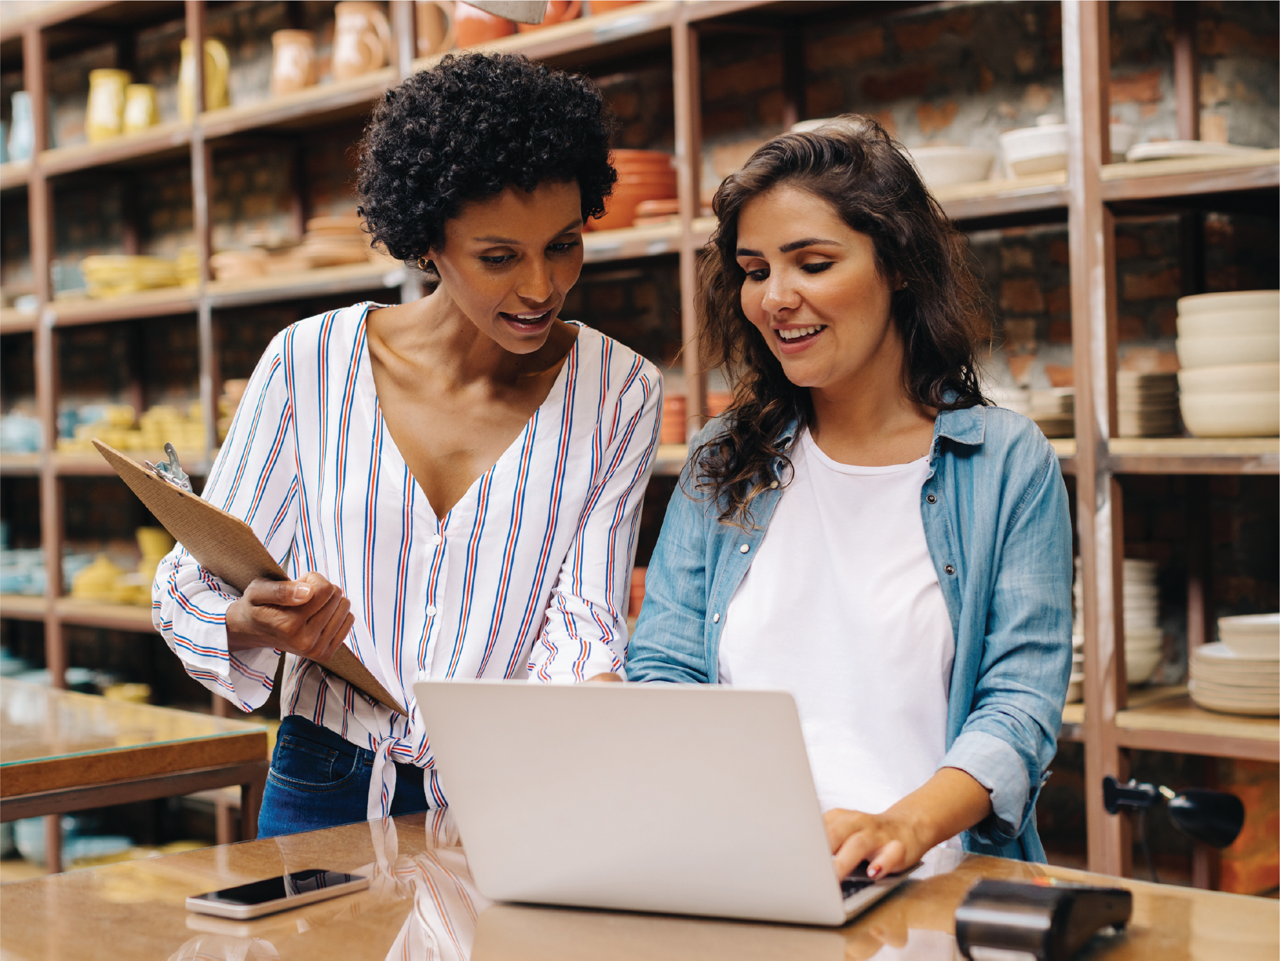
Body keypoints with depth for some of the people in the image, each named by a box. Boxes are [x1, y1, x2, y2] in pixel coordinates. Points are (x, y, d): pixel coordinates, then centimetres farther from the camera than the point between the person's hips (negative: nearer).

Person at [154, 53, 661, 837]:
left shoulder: (620, 394, 0)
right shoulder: (309, 363, -2)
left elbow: (582, 623, -4)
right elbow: (191, 588, 3)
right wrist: (253, 623, -21)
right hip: (328, 798, 1)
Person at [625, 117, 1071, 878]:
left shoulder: (1009, 465, 6)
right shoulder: (723, 464, 16)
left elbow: (1020, 703, -2)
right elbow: (663, 670, 12)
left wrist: (906, 827, -22)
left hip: (934, 885, -2)